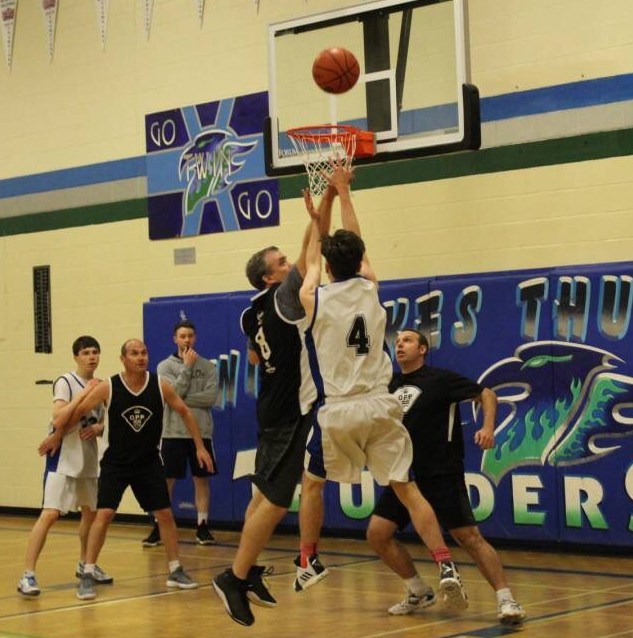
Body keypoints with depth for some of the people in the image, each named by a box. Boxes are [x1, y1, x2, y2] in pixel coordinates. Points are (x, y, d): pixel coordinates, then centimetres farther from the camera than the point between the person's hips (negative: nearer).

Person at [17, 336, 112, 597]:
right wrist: (83, 395, -27)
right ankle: (27, 575, -17)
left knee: (91, 512, 18)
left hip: (88, 460, 7)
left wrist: (97, 428, -4)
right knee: (50, 514, -17)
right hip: (63, 458, -7)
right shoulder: (65, 382, -10)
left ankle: (85, 565, 39)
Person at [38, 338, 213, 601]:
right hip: (116, 463, -2)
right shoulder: (108, 388, -15)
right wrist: (57, 435, 5)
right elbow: (78, 411, -2)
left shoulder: (160, 386, -10)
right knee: (103, 514, -12)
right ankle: (87, 575, -5)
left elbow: (185, 412, 3)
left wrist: (200, 446, 3)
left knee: (165, 514, 4)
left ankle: (175, 571, 18)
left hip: (149, 463, 2)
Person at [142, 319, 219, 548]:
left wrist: (182, 400, -13)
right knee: (166, 480, 2)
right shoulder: (165, 366, 3)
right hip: (173, 432, -1)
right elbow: (172, 393, -13)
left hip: (201, 431, 1)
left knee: (201, 479, 5)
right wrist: (187, 366, -11)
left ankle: (203, 526, 12)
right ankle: (159, 527, 8)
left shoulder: (207, 366, 5)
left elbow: (211, 397, -8)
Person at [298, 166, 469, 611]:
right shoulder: (369, 288, 4)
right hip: (380, 406, 2)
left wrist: (315, 221, 38)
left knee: (314, 482, 20)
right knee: (406, 489, 0)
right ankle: (446, 567, -12)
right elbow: (356, 245, 22)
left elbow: (312, 263, 21)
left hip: (338, 411, -1)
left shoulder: (314, 299, -1)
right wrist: (343, 193, 32)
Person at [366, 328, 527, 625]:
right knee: (377, 533, -3)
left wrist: (488, 427, -22)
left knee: (469, 536, -13)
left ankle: (506, 600, -8)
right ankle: (418, 592, 14)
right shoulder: (390, 384, 10)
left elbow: (486, 394, -6)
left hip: (442, 475, -6)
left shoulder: (440, 379, -6)